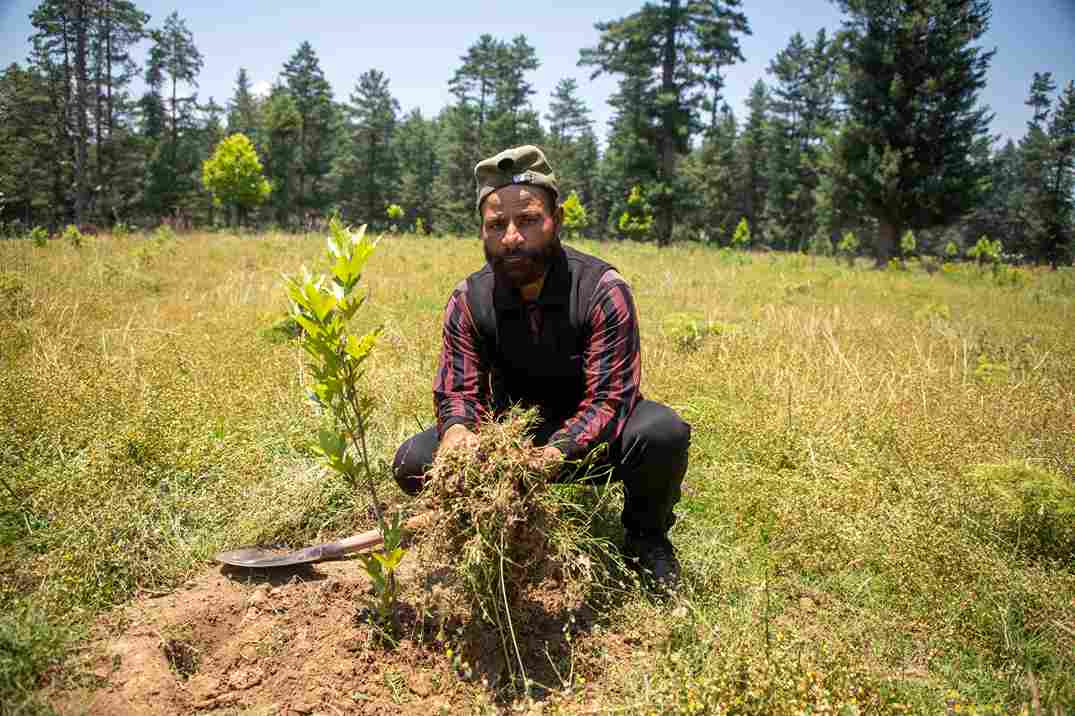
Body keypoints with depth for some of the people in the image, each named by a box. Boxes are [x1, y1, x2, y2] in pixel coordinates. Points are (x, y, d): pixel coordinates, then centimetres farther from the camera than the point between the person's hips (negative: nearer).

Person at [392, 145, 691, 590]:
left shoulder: (602, 290, -22)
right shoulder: (468, 301, -11)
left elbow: (608, 398, -27)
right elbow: (458, 391, -12)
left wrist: (557, 453, -45)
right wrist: (457, 429, -38)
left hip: (589, 439, -2)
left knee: (663, 432, -34)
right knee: (414, 462, -18)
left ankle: (645, 537, -1)